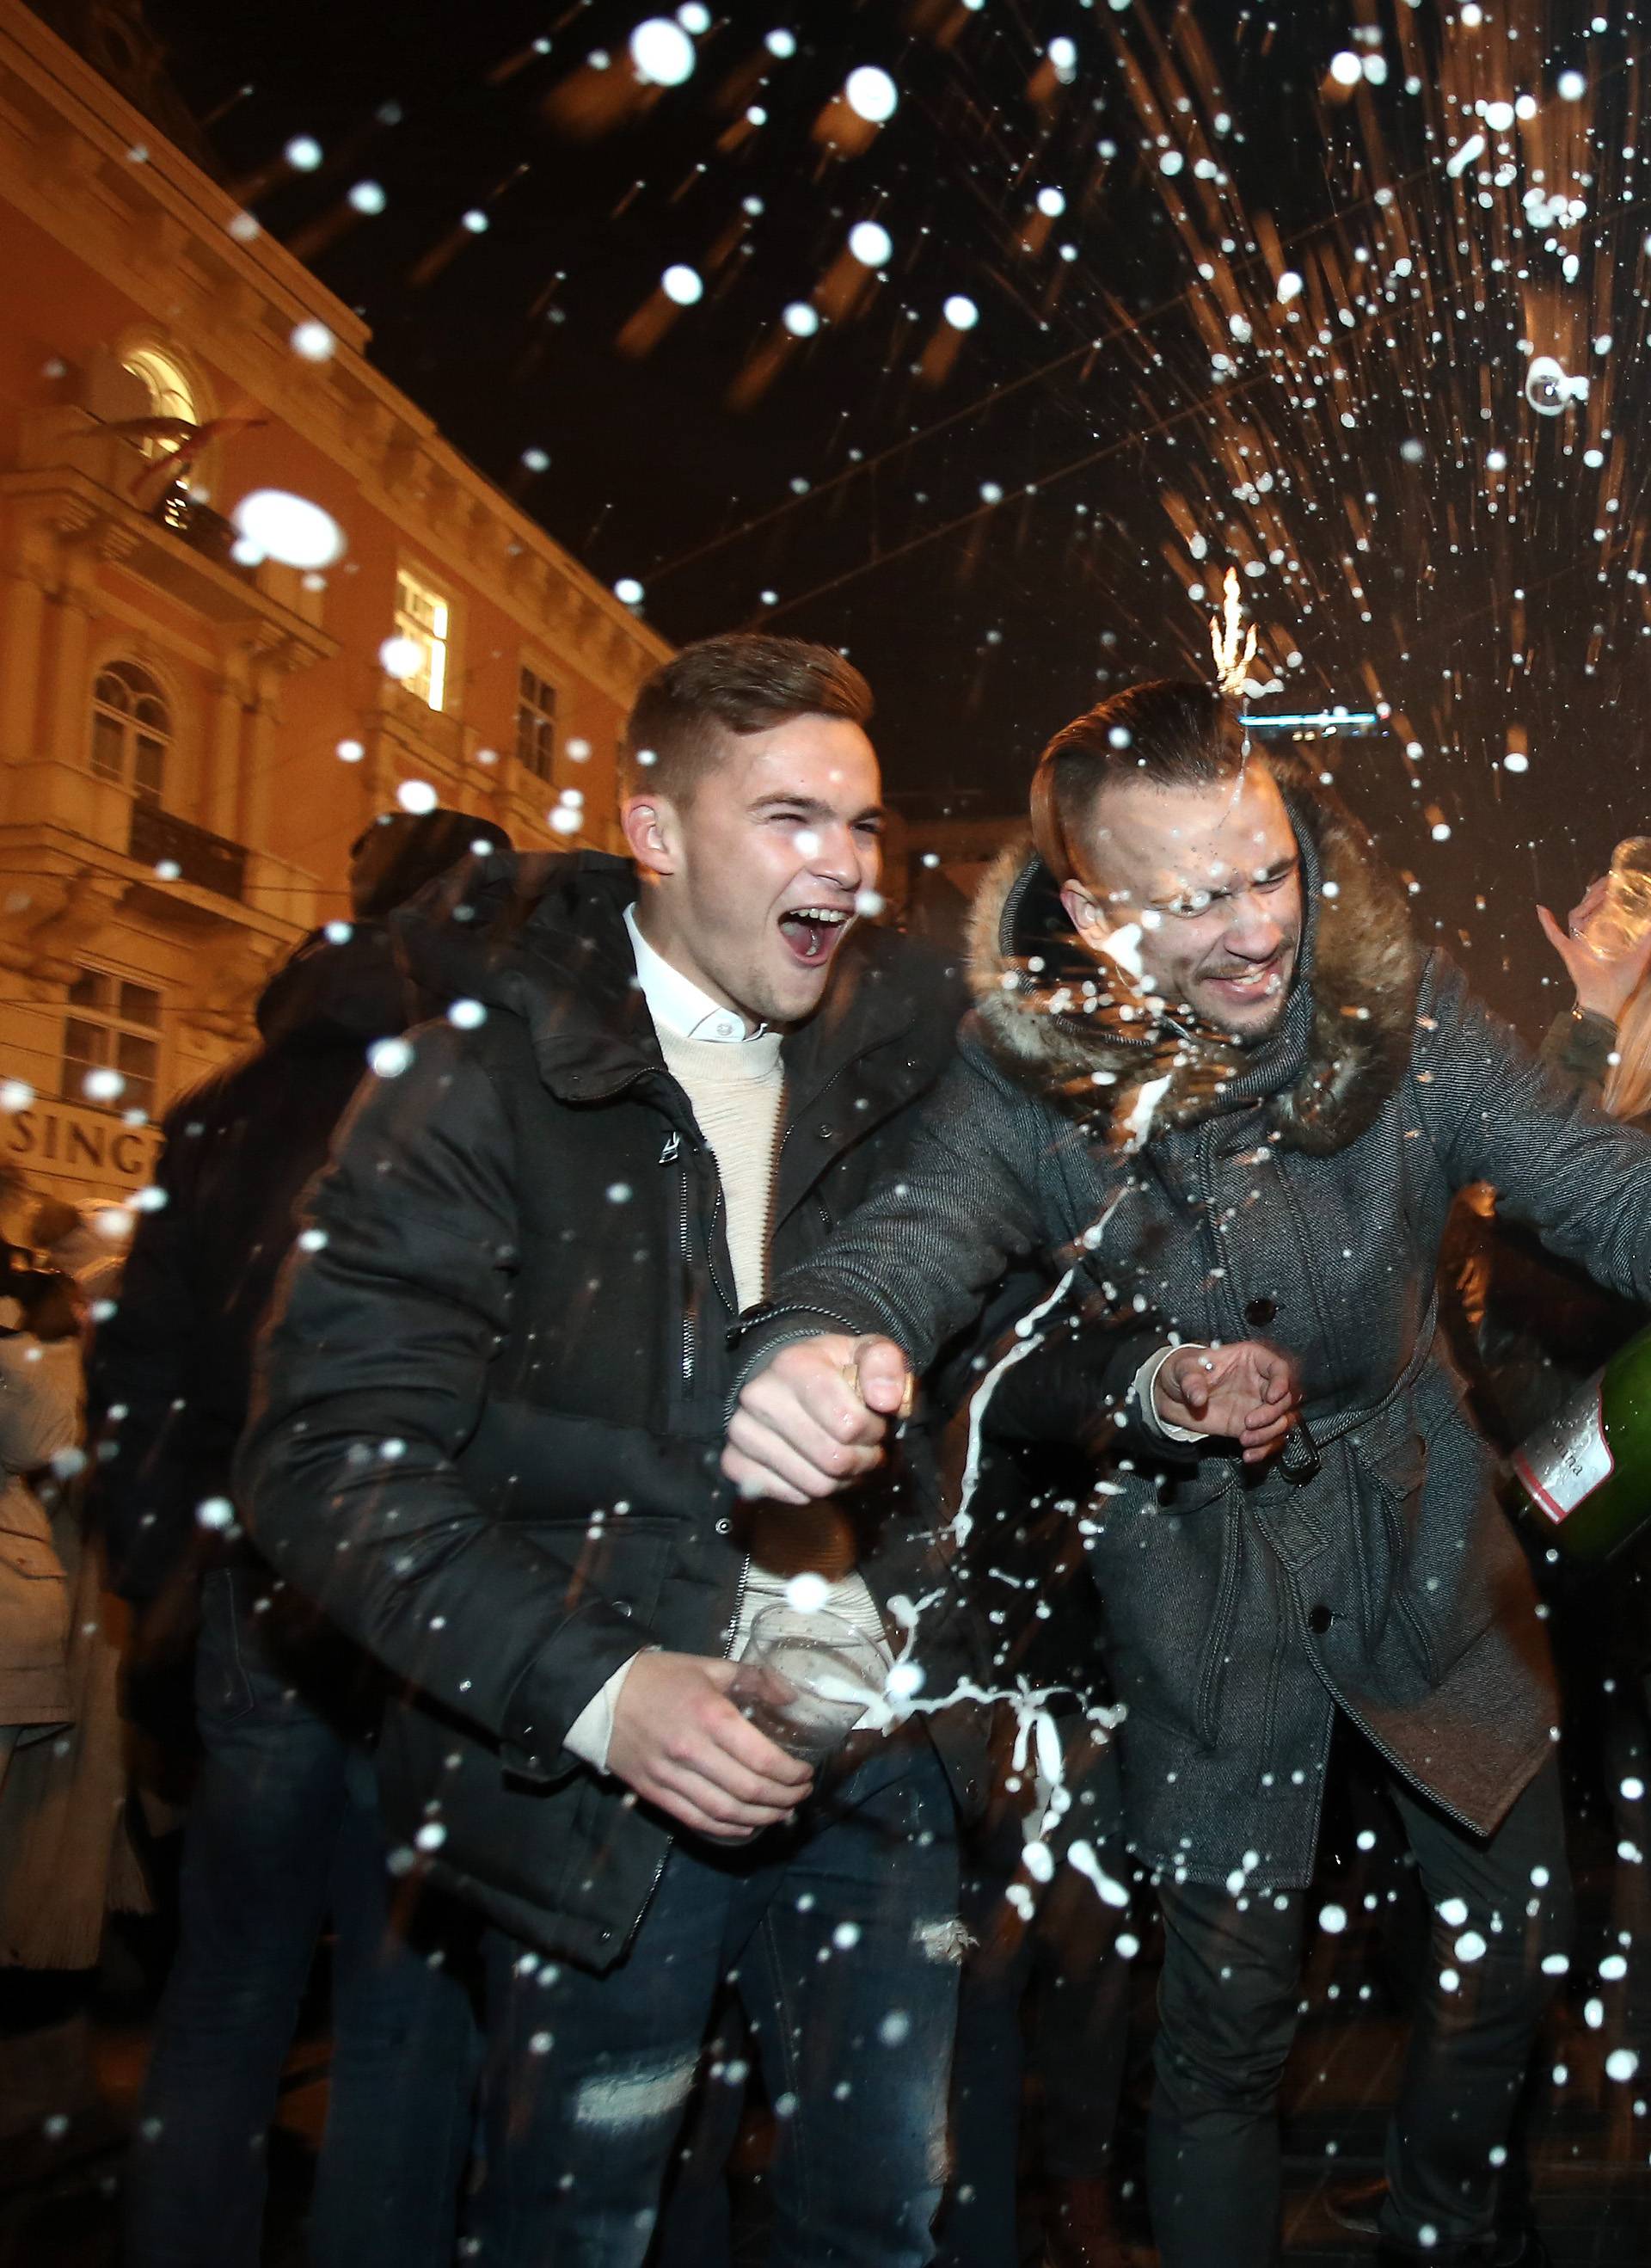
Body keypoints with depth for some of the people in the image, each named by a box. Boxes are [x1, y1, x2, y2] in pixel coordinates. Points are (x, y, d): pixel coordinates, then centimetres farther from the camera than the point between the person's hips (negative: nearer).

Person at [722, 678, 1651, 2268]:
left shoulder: (1398, 1006, -15)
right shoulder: (1029, 1079, -20)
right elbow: (904, 1246, -33)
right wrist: (810, 1346, -58)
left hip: (1423, 1536, 3)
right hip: (1197, 1579, -3)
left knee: (1521, 1931, 19)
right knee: (1230, 1998, 5)